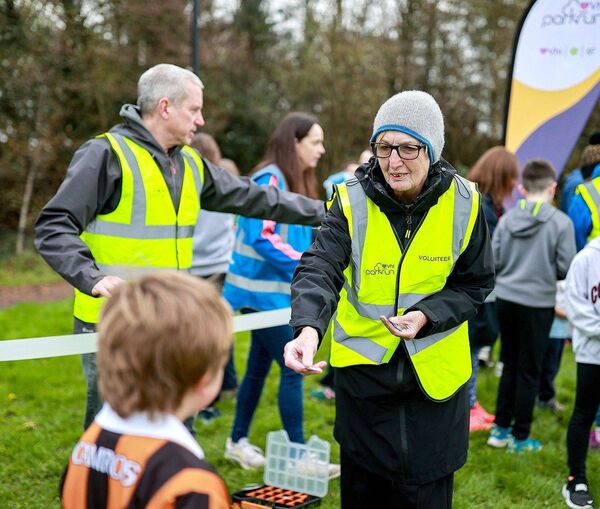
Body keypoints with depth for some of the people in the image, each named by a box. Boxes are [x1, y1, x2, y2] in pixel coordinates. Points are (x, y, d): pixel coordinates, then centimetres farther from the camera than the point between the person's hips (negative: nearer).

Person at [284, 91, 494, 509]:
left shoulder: (463, 204, -9)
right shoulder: (352, 202, -12)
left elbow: (475, 284, -1)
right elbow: (320, 269, -25)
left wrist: (427, 316, -20)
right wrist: (308, 328, -45)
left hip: (435, 370, 0)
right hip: (362, 365, 0)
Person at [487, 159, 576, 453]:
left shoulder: (507, 219, -3)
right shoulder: (561, 222, -12)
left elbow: (494, 260, 0)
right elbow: (566, 268, -9)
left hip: (506, 299, 4)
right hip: (538, 303, -3)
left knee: (510, 365, 17)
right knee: (529, 371, 7)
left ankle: (500, 428, 23)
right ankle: (520, 437, 15)